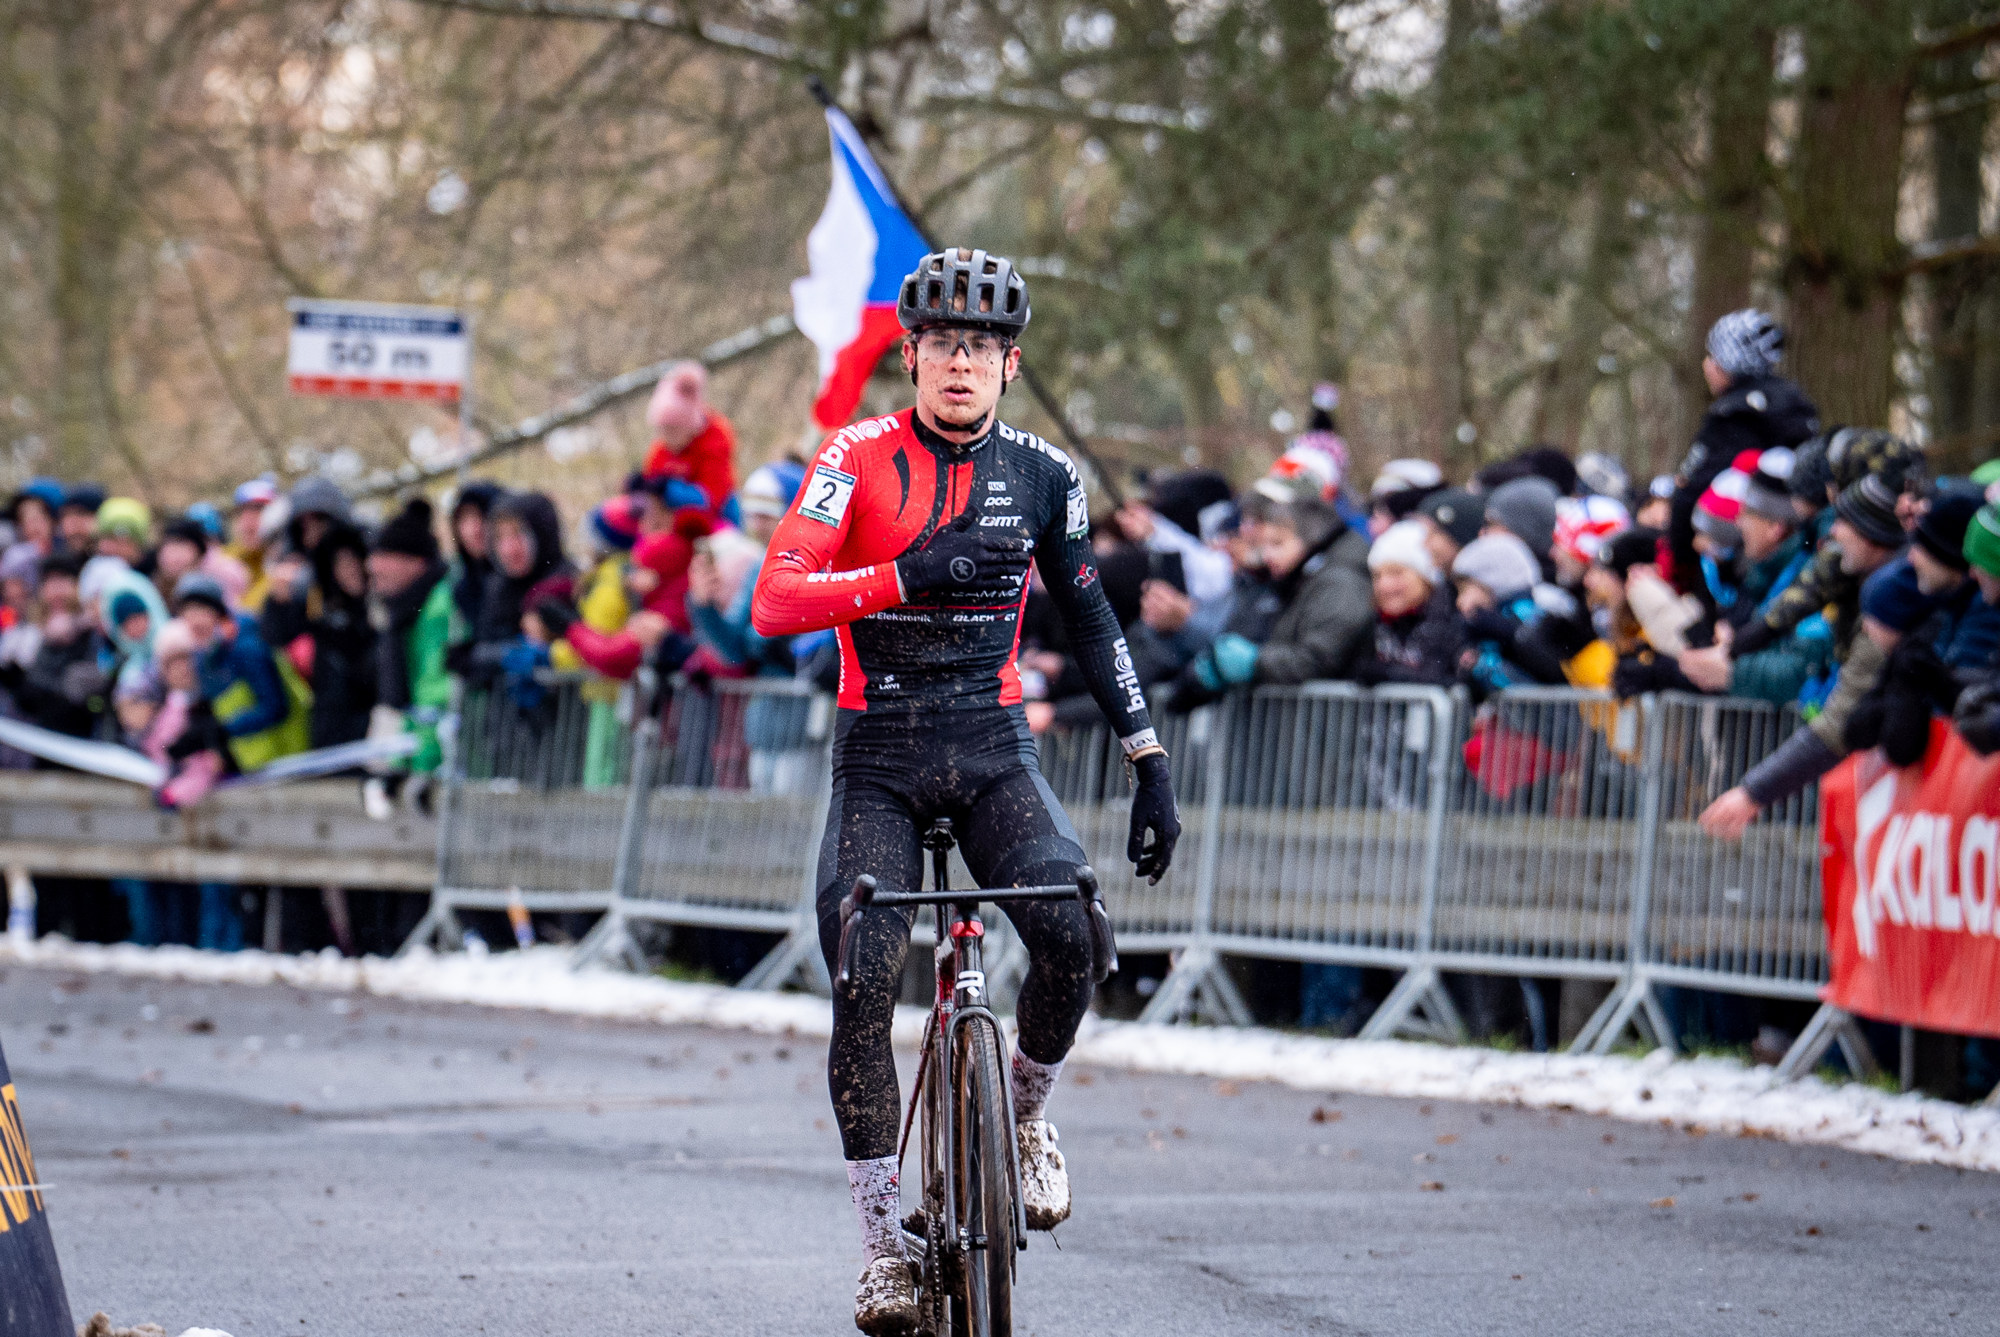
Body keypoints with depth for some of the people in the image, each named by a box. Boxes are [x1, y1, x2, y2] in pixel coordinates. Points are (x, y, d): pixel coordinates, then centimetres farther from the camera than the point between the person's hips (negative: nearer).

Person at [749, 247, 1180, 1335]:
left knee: (1069, 930, -25)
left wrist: (1149, 762, 9)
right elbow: (775, 602, -15)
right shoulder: (860, 458, -5)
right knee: (863, 982, -15)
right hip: (879, 753, -1)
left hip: (991, 745, 1)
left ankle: (1026, 1117, 4)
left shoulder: (1040, 474, 4)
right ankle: (884, 1244, -3)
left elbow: (1090, 622, 14)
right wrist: (909, 575, -27)